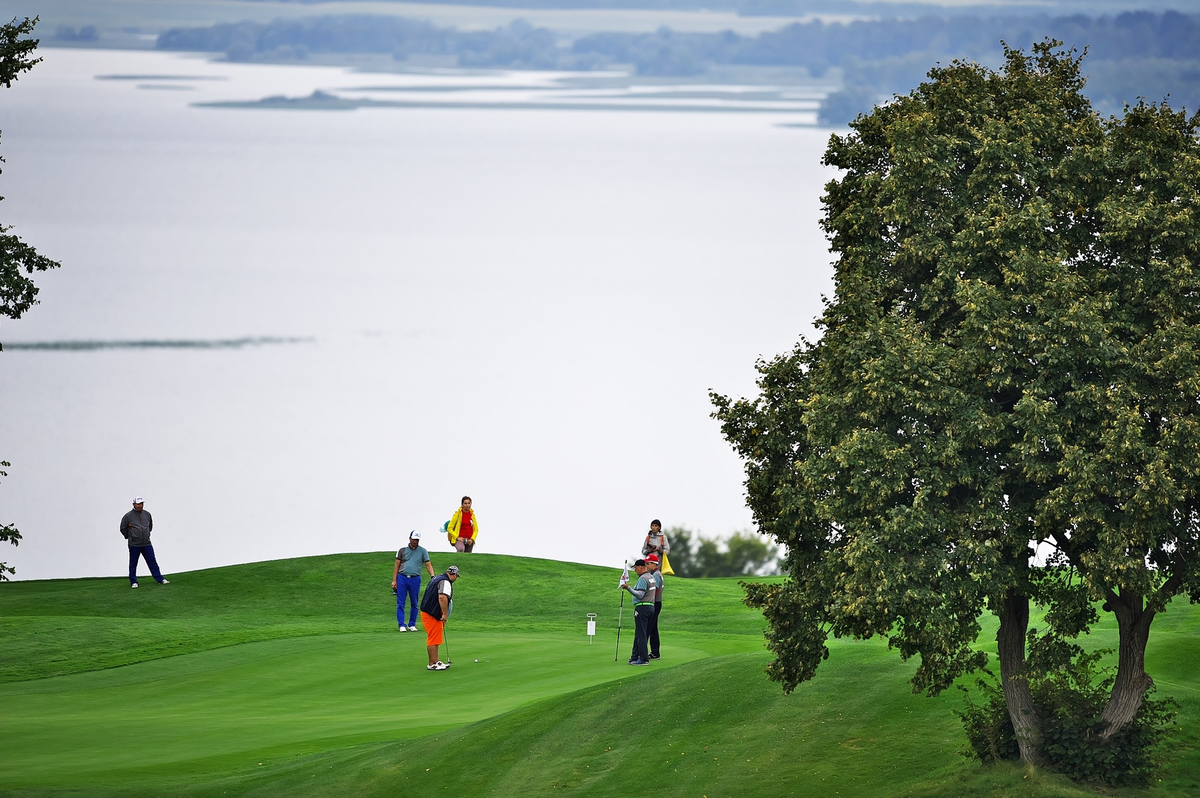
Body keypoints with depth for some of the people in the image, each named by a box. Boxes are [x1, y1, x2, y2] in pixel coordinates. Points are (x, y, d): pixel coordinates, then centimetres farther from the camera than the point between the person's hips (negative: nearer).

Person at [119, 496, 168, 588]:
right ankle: (133, 582, 14)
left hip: (146, 544, 3)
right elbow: (123, 529, 3)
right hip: (134, 545, -3)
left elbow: (150, 526, 23)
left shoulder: (147, 515, 6)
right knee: (133, 564, 5)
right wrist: (129, 537, 7)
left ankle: (160, 579, 7)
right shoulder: (128, 516, -7)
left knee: (152, 562, 4)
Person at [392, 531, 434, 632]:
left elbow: (428, 564, 3)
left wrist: (433, 576, -12)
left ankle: (412, 625, 14)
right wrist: (394, 580, 1)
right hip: (402, 578, 0)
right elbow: (397, 566, 8)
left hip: (415, 579, 0)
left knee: (414, 604, 5)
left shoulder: (422, 551, 6)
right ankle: (402, 625, -1)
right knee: (400, 603, -4)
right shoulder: (402, 550, 6)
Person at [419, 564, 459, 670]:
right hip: (432, 615, -10)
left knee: (434, 639, 18)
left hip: (426, 611, 10)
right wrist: (445, 614, -25)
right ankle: (432, 664, 1)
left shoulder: (436, 579, 17)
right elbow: (442, 597, -30)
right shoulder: (445, 582, -15)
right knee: (433, 639, -3)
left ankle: (435, 661, 25)